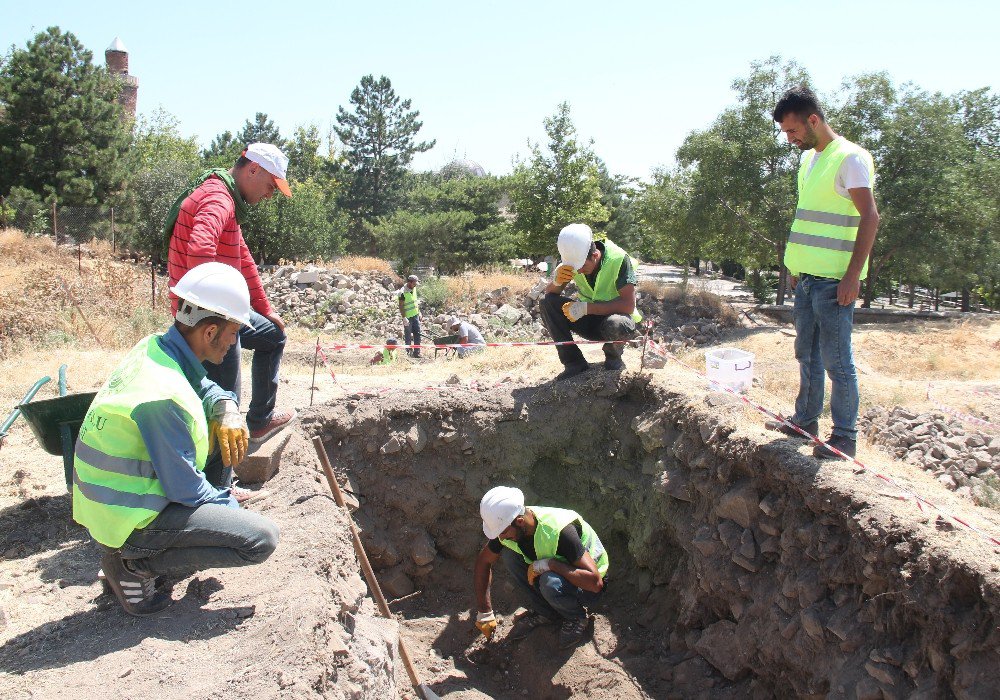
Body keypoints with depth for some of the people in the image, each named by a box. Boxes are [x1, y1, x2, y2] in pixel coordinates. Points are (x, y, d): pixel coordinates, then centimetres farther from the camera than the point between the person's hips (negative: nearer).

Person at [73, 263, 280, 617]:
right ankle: (132, 563, -3)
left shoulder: (153, 347, -3)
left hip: (106, 495, 9)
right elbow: (185, 488, -22)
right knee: (262, 538, -14)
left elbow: (204, 387, 15)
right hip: (130, 516, -9)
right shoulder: (165, 394, -29)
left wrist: (227, 410, -7)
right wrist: (231, 506, -4)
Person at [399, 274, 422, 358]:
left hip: (415, 315, 7)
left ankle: (417, 353, 14)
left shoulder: (414, 289, 6)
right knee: (408, 335, 3)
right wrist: (404, 318, -20)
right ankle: (409, 352, 15)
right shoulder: (402, 293, -18)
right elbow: (401, 306, -17)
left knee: (417, 333, 8)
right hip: (408, 317, -7)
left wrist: (419, 312, 18)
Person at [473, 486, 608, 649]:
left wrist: (548, 563, -38)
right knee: (508, 554, -14)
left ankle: (577, 618, -4)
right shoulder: (507, 526, -16)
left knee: (551, 582, -37)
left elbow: (595, 582, -38)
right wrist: (485, 612, -1)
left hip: (587, 588, -6)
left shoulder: (559, 530, -36)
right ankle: (545, 612, 1)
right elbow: (483, 561, 0)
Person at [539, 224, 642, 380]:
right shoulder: (573, 260, -9)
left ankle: (613, 356, -3)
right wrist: (557, 282, -26)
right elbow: (549, 293, -1)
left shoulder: (619, 259, -23)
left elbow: (628, 304, -28)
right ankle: (574, 362, -12)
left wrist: (586, 308, -33)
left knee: (616, 325, -41)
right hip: (590, 321, 5)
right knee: (547, 303, -17)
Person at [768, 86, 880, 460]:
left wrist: (853, 275, -20)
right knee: (807, 355, 16)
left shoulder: (849, 158, -11)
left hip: (835, 280, -9)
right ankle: (805, 420, 28)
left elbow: (870, 216, -16)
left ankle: (844, 437, 7)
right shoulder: (808, 160, 14)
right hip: (807, 276, 9)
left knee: (837, 362, -3)